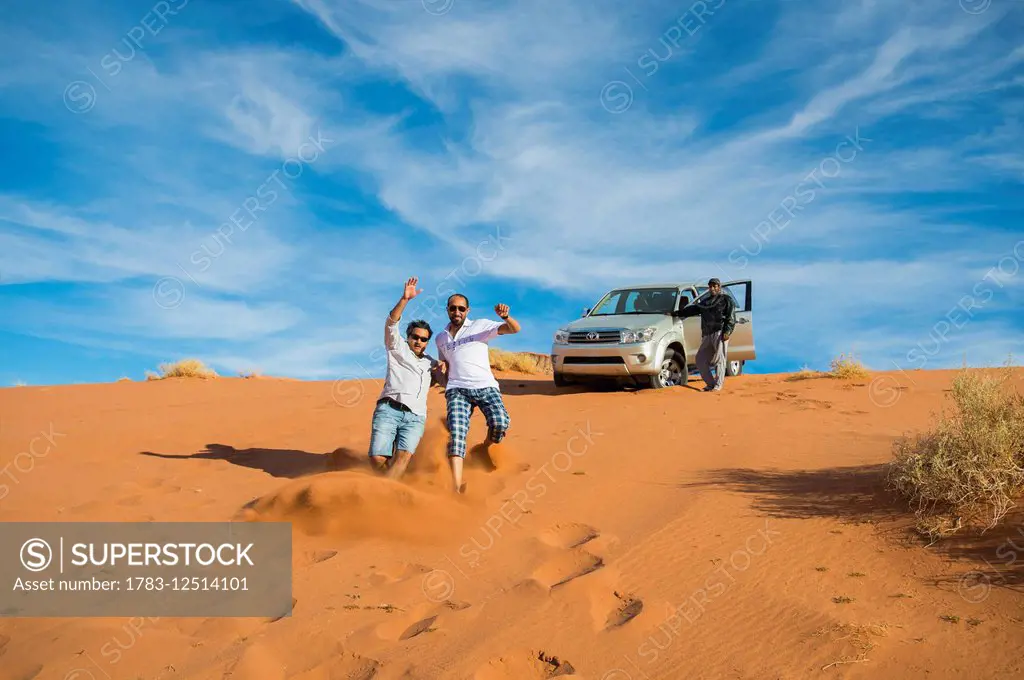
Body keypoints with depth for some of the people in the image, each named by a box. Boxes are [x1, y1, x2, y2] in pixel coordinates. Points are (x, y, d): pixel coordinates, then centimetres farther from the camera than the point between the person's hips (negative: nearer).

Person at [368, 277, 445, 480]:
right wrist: (405, 299, -14)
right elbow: (391, 324, 1)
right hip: (389, 410, -3)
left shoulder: (430, 362, 29)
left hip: (415, 417, 3)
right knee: (377, 459, -18)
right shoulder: (398, 348, 17)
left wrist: (442, 369, 19)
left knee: (404, 456, -23)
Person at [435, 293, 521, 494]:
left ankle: (487, 450, 9)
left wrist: (505, 316, -21)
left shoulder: (480, 325, 10)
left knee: (500, 423, -26)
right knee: (456, 432, -21)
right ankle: (457, 487, -30)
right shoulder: (441, 338, 23)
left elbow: (515, 329, 0)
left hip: (485, 386, -2)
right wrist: (440, 371, 13)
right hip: (457, 389, 2)